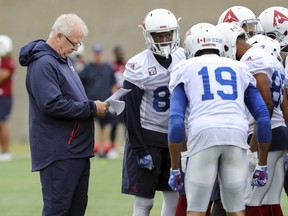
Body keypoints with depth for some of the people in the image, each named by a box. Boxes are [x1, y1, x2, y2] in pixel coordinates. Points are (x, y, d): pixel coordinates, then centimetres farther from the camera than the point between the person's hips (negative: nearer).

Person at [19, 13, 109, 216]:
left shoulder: (64, 60, 16)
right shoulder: (43, 64, -16)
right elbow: (53, 105, -25)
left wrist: (94, 107, 7)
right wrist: (91, 108, -18)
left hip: (77, 149, 10)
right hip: (59, 152, -10)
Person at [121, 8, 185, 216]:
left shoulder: (182, 58, 2)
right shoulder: (138, 66, -13)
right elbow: (131, 113, -12)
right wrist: (139, 150, -14)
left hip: (174, 137, 5)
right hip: (147, 137, -5)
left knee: (176, 196, 5)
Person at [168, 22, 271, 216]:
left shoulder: (185, 69, 20)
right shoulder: (239, 69, 26)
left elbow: (176, 121, 8)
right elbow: (264, 118, 20)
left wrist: (175, 169, 12)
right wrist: (262, 165, 27)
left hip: (203, 134, -2)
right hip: (237, 134, 2)